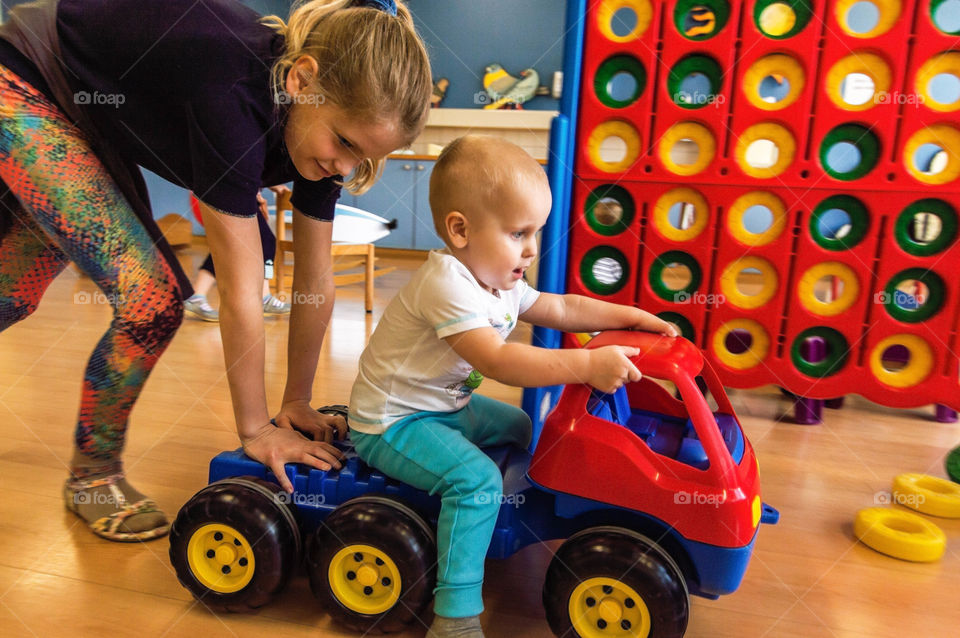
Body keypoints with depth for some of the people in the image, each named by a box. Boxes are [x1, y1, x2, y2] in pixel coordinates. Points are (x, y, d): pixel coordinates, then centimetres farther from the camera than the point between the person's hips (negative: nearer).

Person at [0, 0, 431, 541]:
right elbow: (241, 293, -35)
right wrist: (256, 431, -25)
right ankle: (93, 475, 6)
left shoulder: (325, 116, -18)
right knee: (152, 300, -18)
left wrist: (298, 405, -6)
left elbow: (316, 282, -13)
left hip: (94, 122, 7)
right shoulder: (233, 93, -40)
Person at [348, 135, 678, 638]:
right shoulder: (447, 283, -29)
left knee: (517, 427, 19)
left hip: (443, 406, 10)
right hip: (390, 423, -10)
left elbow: (559, 308, 11)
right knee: (476, 477, -26)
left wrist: (632, 317, 3)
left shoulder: (498, 280, 2)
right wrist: (587, 364, -39)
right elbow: (498, 361, -38)